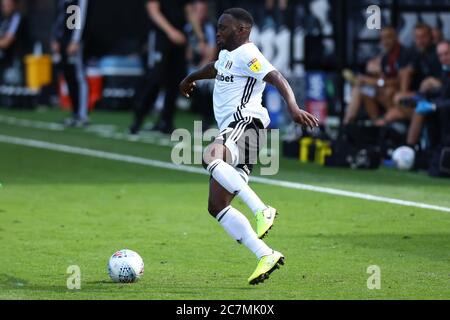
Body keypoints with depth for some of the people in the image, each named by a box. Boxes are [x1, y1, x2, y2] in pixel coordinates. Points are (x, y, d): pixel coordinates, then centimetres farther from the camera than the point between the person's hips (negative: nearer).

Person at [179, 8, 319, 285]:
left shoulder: (247, 55, -5)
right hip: (231, 131, 10)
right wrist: (192, 78, 68)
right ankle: (266, 256, -1)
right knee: (217, 207, 3)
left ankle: (262, 210, -44)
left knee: (210, 157, -41)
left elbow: (278, 79, -20)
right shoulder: (227, 55, 24)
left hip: (245, 124, -10)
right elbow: (215, 69, 48)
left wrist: (293, 107, -37)